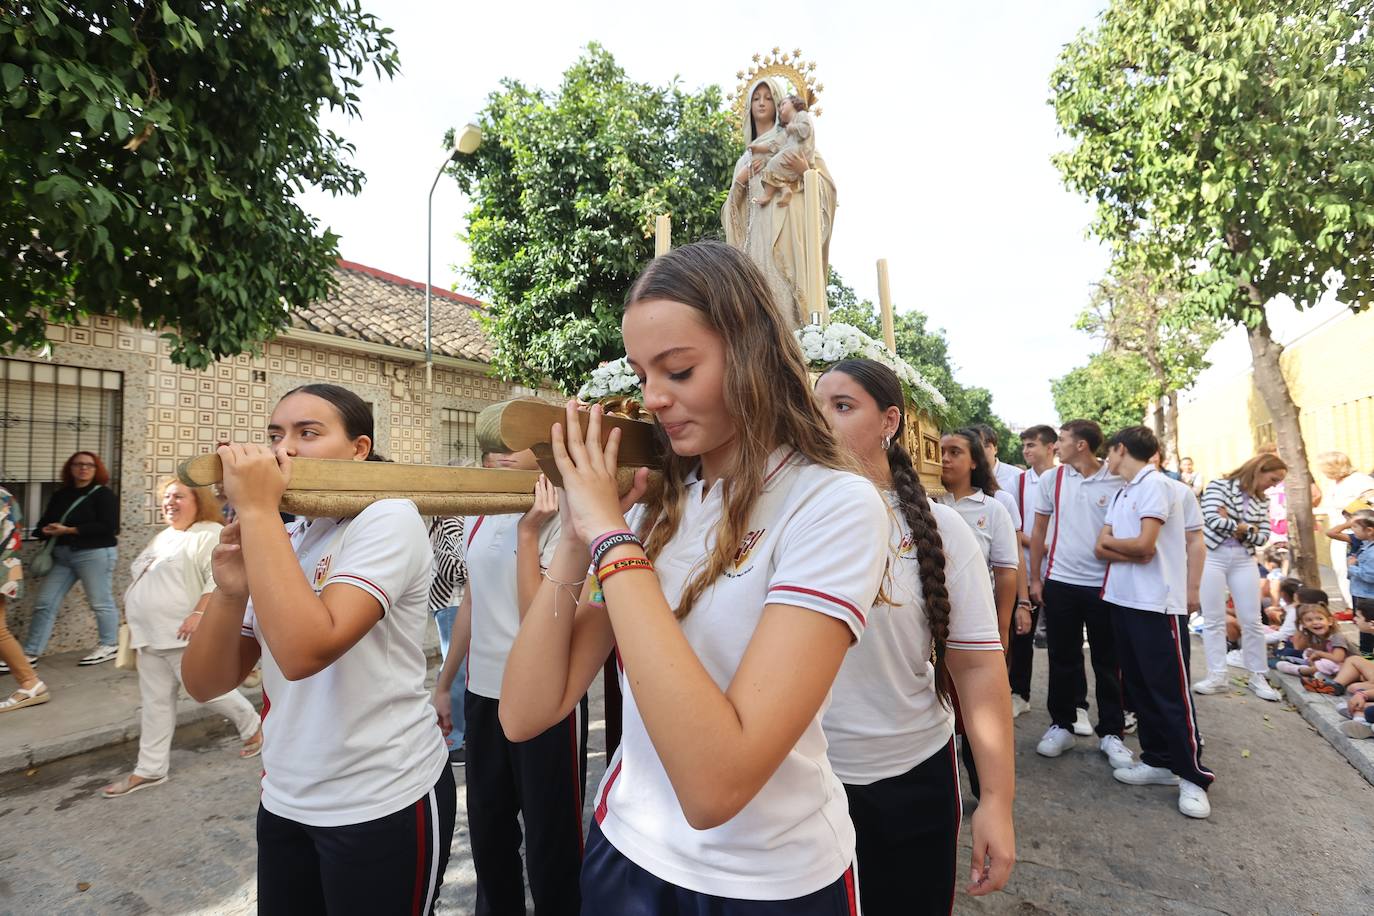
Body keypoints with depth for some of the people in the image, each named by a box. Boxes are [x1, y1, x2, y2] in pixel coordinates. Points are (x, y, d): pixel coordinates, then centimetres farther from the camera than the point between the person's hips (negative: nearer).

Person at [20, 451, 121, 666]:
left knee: (101, 602, 1)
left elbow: (108, 527, -15)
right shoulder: (60, 495, 15)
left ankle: (110, 646, 12)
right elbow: (44, 522, 17)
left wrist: (69, 531, -16)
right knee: (44, 603, 5)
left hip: (95, 554, -7)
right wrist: (47, 530, -7)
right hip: (62, 554, 7)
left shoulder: (103, 494, -5)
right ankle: (29, 653, 13)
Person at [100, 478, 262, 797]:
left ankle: (252, 726, 19)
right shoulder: (163, 537, 20)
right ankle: (149, 769, 20)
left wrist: (199, 613, -29)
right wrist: (134, 621, 21)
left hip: (184, 633, -9)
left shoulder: (210, 534, -10)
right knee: (155, 702, 12)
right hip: (152, 635, 9)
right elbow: (142, 581, 27)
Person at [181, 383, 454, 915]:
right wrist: (230, 592, -15)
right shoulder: (277, 541, 5)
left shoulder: (387, 520, -17)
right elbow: (204, 684, 3)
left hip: (384, 803, -6)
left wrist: (257, 508, -24)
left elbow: (305, 650, -31)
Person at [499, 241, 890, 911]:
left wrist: (612, 538, -27)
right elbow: (524, 715, -7)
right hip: (626, 854, 5)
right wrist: (577, 537, -17)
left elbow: (716, 787, -31)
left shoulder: (835, 505, -20)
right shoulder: (657, 503, -4)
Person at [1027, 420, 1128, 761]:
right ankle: (1061, 725, 25)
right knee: (1062, 659, 11)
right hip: (1059, 582, 2)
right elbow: (1039, 532, 8)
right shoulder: (1051, 480, 2)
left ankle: (1110, 733, 24)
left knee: (1107, 662, 10)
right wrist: (1035, 578, 6)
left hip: (1104, 585, -2)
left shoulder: (1117, 481, -5)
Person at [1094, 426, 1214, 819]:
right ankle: (1158, 761, 25)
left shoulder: (1157, 485, -11)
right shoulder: (1121, 494, 14)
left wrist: (1109, 540, -3)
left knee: (1171, 692, -1)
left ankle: (1192, 776, 11)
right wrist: (1120, 549, -12)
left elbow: (1144, 545, -19)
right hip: (1122, 600, 8)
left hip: (1158, 605, -8)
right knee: (1139, 686, 13)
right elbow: (1101, 548, 7)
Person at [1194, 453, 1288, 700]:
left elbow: (1262, 537, 5)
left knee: (1252, 621, 6)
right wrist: (1246, 528, -7)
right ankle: (1217, 677, 6)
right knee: (1213, 620, 1)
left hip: (1244, 561, 5)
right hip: (1212, 556, -5)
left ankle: (1257, 677, 19)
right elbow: (1212, 519, -18)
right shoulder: (1220, 485, -5)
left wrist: (1232, 524, -9)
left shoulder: (1262, 501, 12)